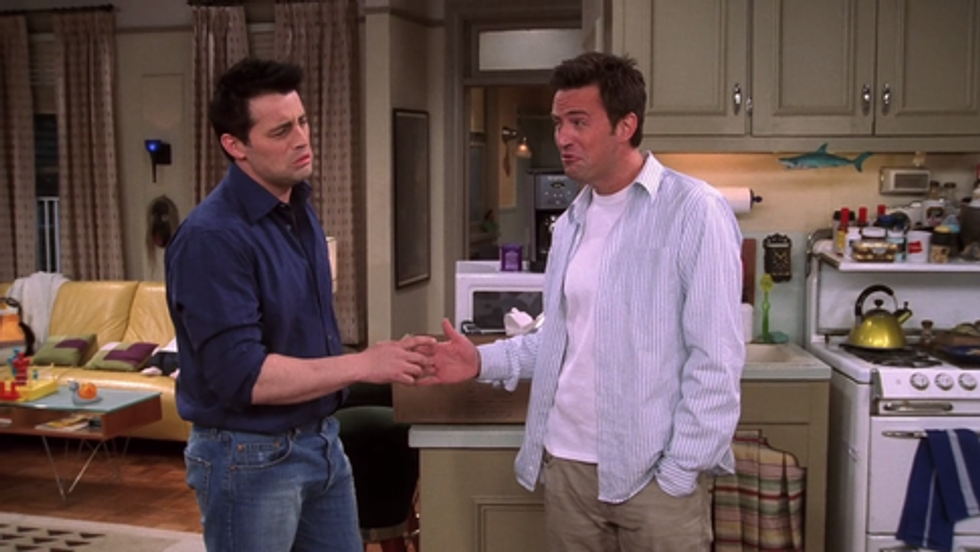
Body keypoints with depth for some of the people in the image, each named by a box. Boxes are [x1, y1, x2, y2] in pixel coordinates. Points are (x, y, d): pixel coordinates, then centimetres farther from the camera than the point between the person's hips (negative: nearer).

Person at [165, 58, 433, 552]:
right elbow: (242, 376, -26)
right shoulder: (212, 237, -22)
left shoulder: (299, 210, 5)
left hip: (322, 440, 8)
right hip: (251, 458, -7)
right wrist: (363, 365, -24)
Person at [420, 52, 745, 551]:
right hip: (567, 464, 6)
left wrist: (680, 473, -14)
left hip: (654, 472, -6)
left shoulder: (694, 212, -11)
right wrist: (484, 361, 3)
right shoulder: (570, 225, 11)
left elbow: (715, 359, -13)